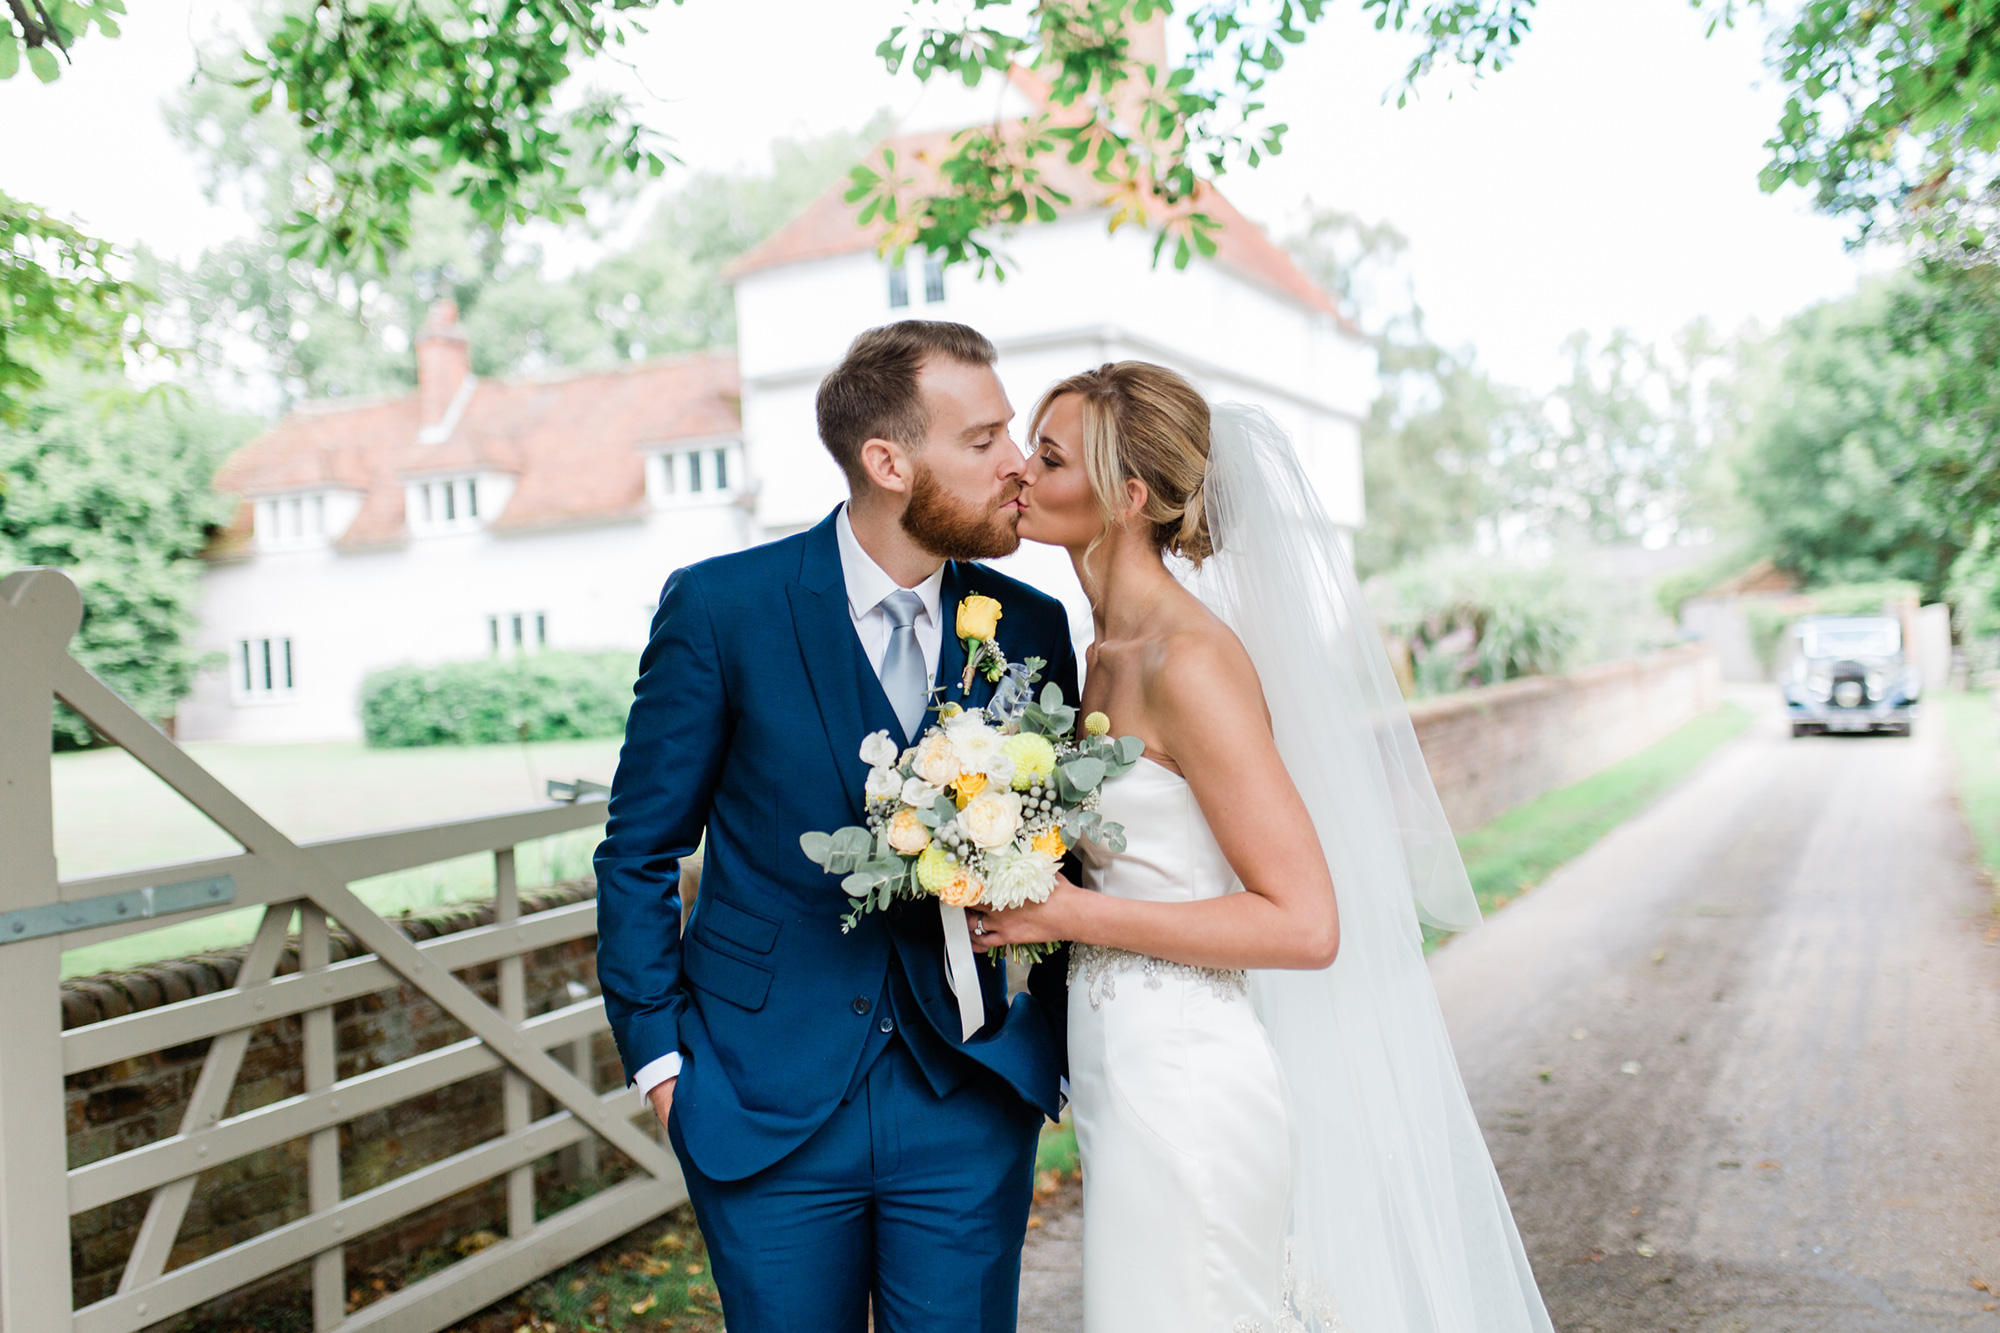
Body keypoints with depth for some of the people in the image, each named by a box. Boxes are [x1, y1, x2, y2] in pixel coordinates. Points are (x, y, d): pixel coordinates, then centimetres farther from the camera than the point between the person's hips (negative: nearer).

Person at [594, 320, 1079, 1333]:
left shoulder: (1033, 630, 1)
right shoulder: (718, 608, -8)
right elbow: (640, 851, -1)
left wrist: (1059, 1048, -3)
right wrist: (657, 1055, -4)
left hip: (971, 1105, 2)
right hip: (766, 1105, -2)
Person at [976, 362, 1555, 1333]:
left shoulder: (1192, 662, -19)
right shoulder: (1108, 654, 8)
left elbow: (1304, 924, -21)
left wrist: (1069, 913, -21)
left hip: (1182, 1100, -9)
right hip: (1131, 1079, 9)